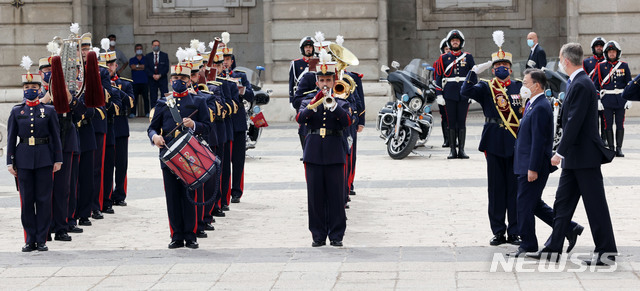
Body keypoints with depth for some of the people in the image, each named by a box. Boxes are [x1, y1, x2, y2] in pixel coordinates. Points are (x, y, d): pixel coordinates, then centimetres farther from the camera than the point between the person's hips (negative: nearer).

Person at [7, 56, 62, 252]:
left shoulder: (49, 111, 4)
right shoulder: (16, 112, 6)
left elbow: (56, 137, 4)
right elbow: (11, 138, 7)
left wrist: (58, 160, -1)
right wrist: (10, 162, 1)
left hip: (44, 160, -1)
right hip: (23, 160, 1)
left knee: (44, 199, 0)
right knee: (26, 200, 3)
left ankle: (41, 240, 6)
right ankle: (30, 240, 9)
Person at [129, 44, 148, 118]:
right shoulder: (132, 60, 17)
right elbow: (132, 67, -2)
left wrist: (137, 66, -1)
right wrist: (142, 67, 0)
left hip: (144, 82, 0)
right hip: (135, 82, 0)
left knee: (146, 97, -4)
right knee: (134, 98, -7)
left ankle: (147, 113, -1)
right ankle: (133, 113, -6)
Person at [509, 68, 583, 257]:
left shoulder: (540, 108, -19)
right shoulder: (532, 104, 14)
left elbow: (538, 141, -22)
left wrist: (533, 169, -22)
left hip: (533, 167, -10)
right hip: (527, 165, 10)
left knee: (525, 204, -2)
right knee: (534, 204, 15)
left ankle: (528, 245, 8)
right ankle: (569, 229, 19)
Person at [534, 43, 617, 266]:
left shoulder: (581, 85, -18)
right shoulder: (579, 83, 13)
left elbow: (574, 122, -23)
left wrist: (560, 152, -22)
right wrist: (563, 151, 20)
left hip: (584, 155, -10)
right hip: (575, 157, 10)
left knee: (595, 205, -3)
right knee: (563, 202, 13)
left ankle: (607, 252, 2)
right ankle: (553, 249, 18)